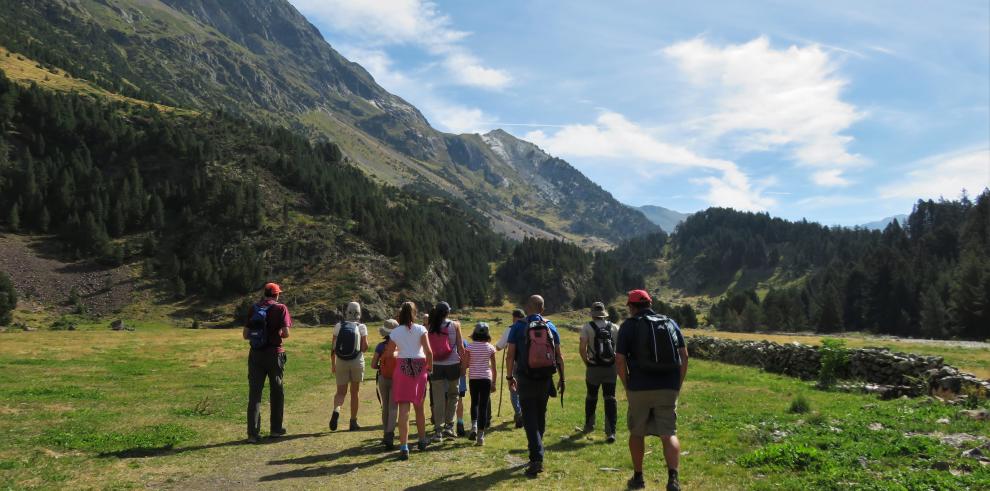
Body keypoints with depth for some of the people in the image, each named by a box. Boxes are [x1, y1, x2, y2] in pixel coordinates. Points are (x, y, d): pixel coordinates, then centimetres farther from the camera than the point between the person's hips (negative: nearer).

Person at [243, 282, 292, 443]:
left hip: (255, 354, 3)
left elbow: (245, 335, 4)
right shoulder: (280, 308, -6)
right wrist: (277, 335, 8)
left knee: (254, 393, 4)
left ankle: (253, 433, 1)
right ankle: (276, 429, 21)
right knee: (277, 392, 13)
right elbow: (286, 333, -13)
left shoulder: (254, 308, 5)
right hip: (274, 353, -3)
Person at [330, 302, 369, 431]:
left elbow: (333, 347, 0)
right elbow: (365, 347, -9)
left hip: (341, 362, 1)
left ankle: (336, 410, -20)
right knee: (354, 392, 12)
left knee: (341, 391, 10)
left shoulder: (338, 326, 0)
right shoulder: (361, 327, -4)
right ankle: (353, 422, 17)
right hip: (357, 362, -1)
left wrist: (332, 364, 9)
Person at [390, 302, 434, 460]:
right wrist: (430, 367, 5)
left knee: (403, 408, -3)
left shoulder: (395, 332, 2)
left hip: (402, 367, -1)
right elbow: (429, 351, -8)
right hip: (420, 367, 1)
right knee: (419, 407, 17)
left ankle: (404, 447, -12)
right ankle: (422, 441, 32)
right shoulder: (420, 329, -1)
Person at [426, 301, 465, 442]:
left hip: (436, 366, 1)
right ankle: (449, 425, 11)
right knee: (453, 395, 16)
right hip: (452, 364, -1)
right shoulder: (455, 325, -3)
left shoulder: (430, 327, 2)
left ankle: (438, 430, 5)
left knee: (438, 399, 5)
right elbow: (460, 347, -3)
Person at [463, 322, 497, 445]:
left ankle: (474, 426, 0)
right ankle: (480, 436, 0)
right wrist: (494, 382, 10)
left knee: (474, 403, 20)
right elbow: (494, 367, 2)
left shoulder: (470, 347, -3)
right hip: (486, 378, 0)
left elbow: (465, 364, -5)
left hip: (473, 378, 0)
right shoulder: (490, 347, -1)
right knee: (484, 405, 3)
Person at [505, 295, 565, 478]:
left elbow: (510, 355, -5)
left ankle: (537, 459, -14)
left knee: (529, 418, -2)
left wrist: (510, 376, 5)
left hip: (525, 379, -3)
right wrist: (562, 378, 10)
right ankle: (536, 452, 32)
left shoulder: (518, 327, -4)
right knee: (540, 416, 18)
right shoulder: (550, 327, 3)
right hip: (545, 379, 3)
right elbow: (559, 356, 3)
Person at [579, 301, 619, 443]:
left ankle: (589, 425, 34)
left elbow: (582, 349, -10)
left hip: (593, 368, -1)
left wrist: (587, 362, 5)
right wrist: (615, 360, 12)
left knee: (591, 397, 18)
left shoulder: (587, 328, -4)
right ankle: (611, 432, -6)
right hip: (611, 367, 1)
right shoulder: (614, 328, 4)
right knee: (610, 399, 2)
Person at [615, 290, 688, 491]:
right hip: (669, 388, 2)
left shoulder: (629, 325, 0)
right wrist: (678, 385, 11)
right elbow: (684, 356, 6)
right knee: (669, 434, 4)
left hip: (639, 388, -2)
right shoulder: (670, 323, 10)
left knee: (637, 433, 15)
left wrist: (627, 386, 4)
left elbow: (620, 361, -7)